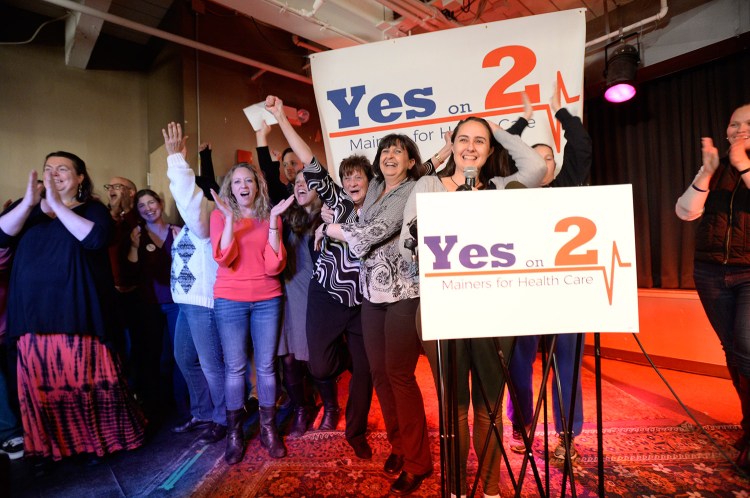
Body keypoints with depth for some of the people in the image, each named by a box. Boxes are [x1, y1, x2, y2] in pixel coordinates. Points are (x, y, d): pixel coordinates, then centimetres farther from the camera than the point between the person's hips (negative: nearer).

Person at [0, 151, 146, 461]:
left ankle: (102, 436, 19)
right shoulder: (26, 208, 15)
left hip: (76, 313, -3)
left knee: (86, 377, 1)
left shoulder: (93, 209, 3)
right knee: (41, 382, 8)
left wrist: (57, 205, -18)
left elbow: (96, 238, -17)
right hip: (34, 312, 4)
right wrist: (29, 203, -15)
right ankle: (51, 444, 24)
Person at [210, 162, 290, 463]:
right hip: (230, 300, -1)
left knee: (266, 366, 7)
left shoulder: (270, 216, 4)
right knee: (235, 368, 5)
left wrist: (273, 220, -13)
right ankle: (234, 433, 22)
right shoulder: (220, 215, 2)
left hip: (267, 300, 1)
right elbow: (223, 259, -13)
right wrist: (229, 216, -18)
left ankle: (269, 429, 23)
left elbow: (274, 266, -7)